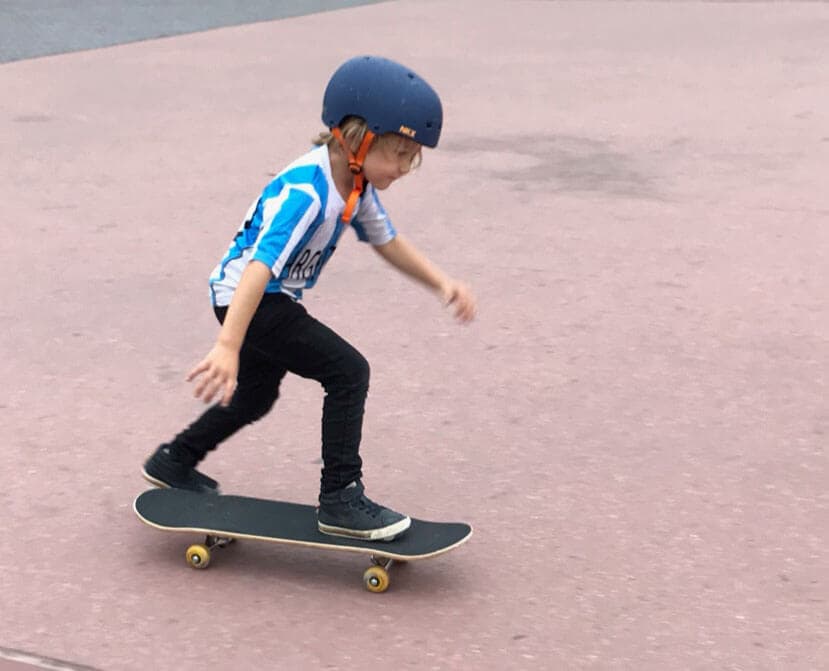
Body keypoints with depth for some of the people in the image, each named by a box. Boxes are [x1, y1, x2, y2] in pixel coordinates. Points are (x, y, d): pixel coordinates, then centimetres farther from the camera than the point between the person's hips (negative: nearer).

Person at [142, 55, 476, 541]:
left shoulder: (357, 185, -2)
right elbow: (260, 268, -40)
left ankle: (175, 463, 44)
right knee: (348, 372, -16)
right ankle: (341, 498, -9)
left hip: (275, 297, 10)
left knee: (256, 396, 25)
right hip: (244, 296, -10)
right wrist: (228, 348, -47)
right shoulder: (306, 194, -32)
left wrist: (442, 283, 3)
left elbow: (387, 241, 13)